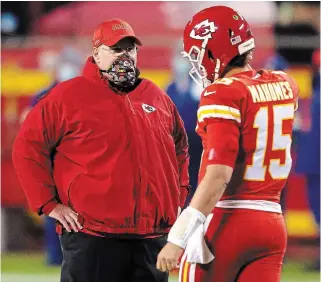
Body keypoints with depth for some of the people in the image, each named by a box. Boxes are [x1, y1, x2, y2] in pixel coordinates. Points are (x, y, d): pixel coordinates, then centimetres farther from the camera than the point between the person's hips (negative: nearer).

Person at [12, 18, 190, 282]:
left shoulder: (157, 97, 15)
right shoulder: (68, 96, -2)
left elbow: (180, 148, 29)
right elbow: (28, 147, -3)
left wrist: (179, 196, 18)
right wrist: (49, 203, -8)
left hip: (153, 236, 5)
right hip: (92, 237, -5)